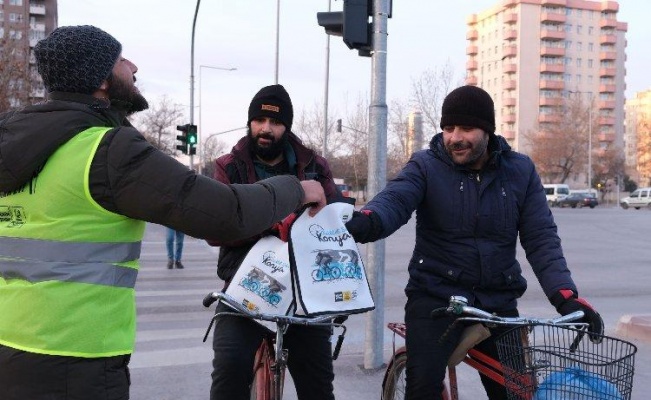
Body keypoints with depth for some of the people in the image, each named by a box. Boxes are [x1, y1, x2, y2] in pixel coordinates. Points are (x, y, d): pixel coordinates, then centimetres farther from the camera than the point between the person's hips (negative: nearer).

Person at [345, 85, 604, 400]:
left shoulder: (520, 171, 1)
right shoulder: (426, 166, -5)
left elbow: (541, 238, -2)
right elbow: (394, 200, -23)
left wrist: (566, 296, -16)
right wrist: (365, 221, -47)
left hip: (497, 302, 3)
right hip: (435, 297, -2)